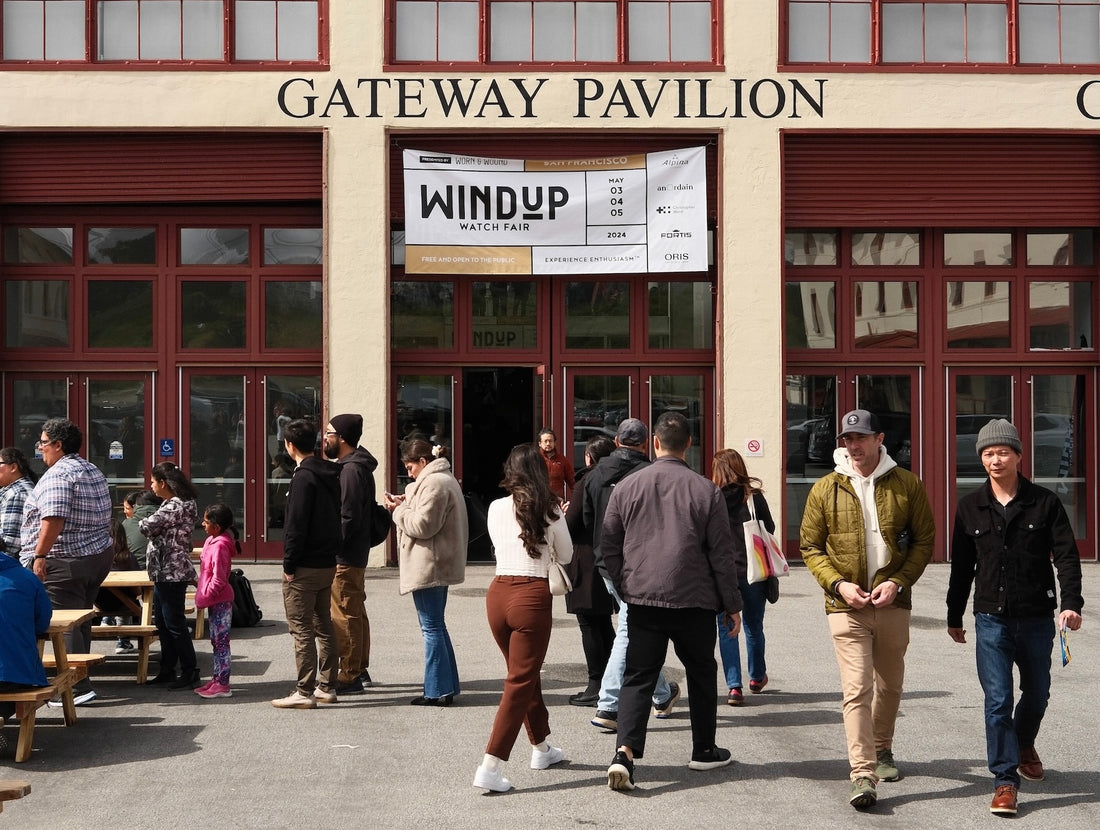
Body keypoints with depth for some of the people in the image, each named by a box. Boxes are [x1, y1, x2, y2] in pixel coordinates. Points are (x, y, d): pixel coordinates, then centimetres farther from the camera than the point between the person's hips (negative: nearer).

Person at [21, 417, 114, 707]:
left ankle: (79, 688, -6)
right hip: (99, 555, 10)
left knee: (65, 627, -5)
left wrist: (40, 555, -26)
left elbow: (54, 519, -26)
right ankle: (77, 678, 23)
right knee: (81, 622, 16)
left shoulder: (58, 474, -16)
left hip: (66, 563, -10)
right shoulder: (93, 471, 14)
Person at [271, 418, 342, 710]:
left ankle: (305, 692, -3)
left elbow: (296, 525, -19)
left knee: (301, 630, -4)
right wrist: (330, 552, 16)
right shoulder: (330, 474, 11)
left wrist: (289, 565, -14)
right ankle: (327, 687, 20)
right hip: (328, 563, 9)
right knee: (324, 626, 15)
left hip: (305, 566, -9)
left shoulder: (303, 477, -16)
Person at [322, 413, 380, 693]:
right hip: (354, 553, 11)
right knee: (355, 613, 16)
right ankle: (360, 670, 25)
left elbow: (348, 517, -23)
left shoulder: (351, 470, -17)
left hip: (344, 556, -11)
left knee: (344, 616, -6)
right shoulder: (354, 466, 15)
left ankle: (349, 676, -2)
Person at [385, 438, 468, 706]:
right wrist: (406, 504, 7)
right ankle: (446, 686, 20)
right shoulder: (445, 480, 18)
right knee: (436, 626, 15)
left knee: (432, 627, -6)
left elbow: (422, 525, -20)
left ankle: (437, 691, -3)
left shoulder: (433, 483, -16)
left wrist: (399, 510, -6)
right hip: (438, 566, 11)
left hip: (428, 568, -11)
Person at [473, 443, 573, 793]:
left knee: (527, 673, 22)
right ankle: (490, 767, -11)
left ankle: (541, 747, 37)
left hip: (498, 593, 4)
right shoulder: (549, 510, -2)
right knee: (520, 681, -1)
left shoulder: (496, 509, 5)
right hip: (533, 596, -4)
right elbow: (566, 556, 11)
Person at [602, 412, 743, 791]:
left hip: (642, 600, 1)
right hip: (694, 602, -1)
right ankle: (704, 751, 27)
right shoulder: (706, 491, -5)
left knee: (638, 677, 3)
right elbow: (722, 554, -2)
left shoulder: (625, 487, 1)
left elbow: (609, 547, 7)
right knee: (701, 674, 17)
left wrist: (625, 588, 20)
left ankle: (625, 750, -15)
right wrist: (732, 605, 7)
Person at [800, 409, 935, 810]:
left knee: (889, 684, 16)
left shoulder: (907, 485, 1)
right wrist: (838, 584, -11)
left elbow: (924, 540, 4)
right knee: (856, 689, -11)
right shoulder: (825, 489, 1)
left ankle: (882, 751, 39)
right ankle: (863, 774, -13)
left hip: (893, 603, 2)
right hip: (846, 606, -2)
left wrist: (898, 582, -9)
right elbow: (810, 547, 4)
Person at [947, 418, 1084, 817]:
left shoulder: (1044, 502, -3)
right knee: (998, 701, -7)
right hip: (991, 620, 0)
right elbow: (961, 566, 11)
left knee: (1037, 694, 17)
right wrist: (954, 616, 15)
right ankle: (1005, 781, -1)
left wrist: (1070, 602, -20)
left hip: (1036, 619, 0)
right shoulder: (970, 507, 3)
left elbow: (1066, 556, -6)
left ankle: (1024, 745, 46)